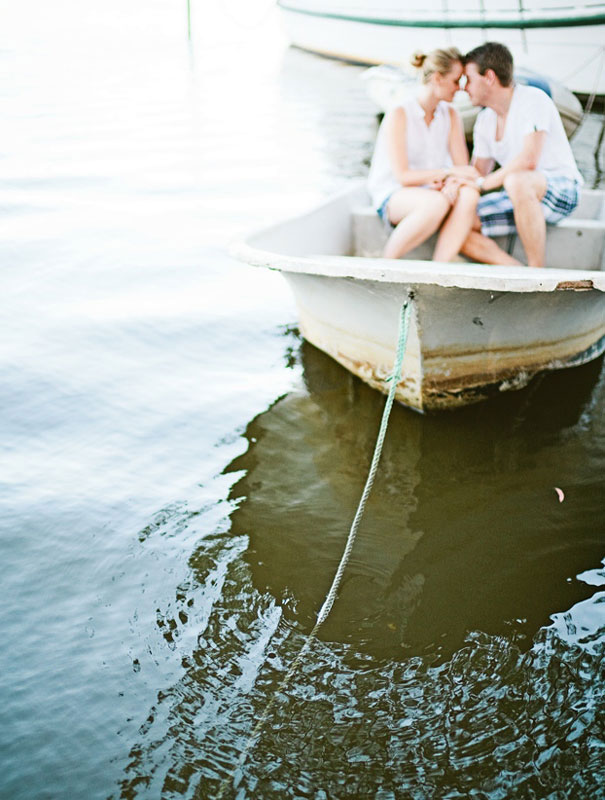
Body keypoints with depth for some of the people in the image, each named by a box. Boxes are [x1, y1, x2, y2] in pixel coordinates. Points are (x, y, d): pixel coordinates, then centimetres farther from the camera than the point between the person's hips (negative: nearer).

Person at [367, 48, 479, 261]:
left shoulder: (450, 116, 8)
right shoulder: (399, 115, -9)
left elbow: (463, 167, 1)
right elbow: (403, 176, -18)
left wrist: (453, 181, -23)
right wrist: (449, 172, -25)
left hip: (430, 191, 5)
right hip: (392, 196, -5)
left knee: (468, 194, -29)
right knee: (437, 202, -38)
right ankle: (386, 264, -19)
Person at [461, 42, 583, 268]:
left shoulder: (533, 99, -12)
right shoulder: (485, 120, 12)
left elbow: (528, 160, -25)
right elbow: (477, 174, 13)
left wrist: (483, 183, -20)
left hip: (561, 189, -7)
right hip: (519, 197, 8)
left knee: (517, 181, -42)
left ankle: (537, 273, -30)